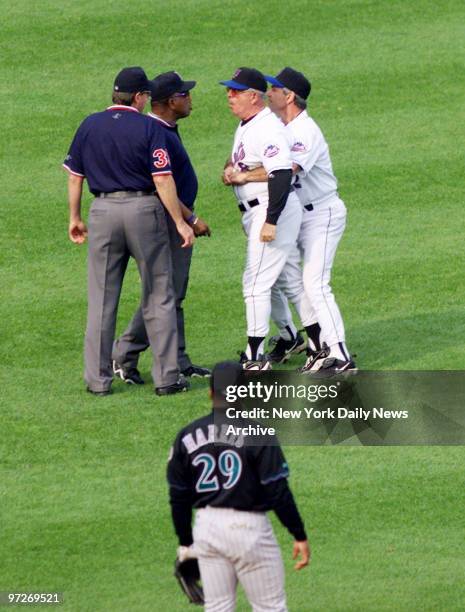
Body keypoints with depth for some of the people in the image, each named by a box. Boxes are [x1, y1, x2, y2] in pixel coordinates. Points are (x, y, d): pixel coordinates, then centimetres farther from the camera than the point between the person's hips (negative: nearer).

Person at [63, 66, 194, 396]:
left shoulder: (90, 125, 4)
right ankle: (167, 376, 3)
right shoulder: (149, 127, -8)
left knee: (101, 300, 7)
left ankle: (98, 379, 6)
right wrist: (180, 222, -7)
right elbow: (162, 179, -12)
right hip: (144, 208, -3)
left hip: (104, 210, 3)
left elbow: (75, 174, 8)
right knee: (159, 297, 5)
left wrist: (75, 217, 18)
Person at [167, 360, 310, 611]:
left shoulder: (187, 437, 2)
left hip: (206, 528, 4)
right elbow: (278, 492, -12)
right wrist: (299, 535, -5)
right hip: (248, 525, -4)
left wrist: (185, 543, 17)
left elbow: (178, 497, 7)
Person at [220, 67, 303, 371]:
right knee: (286, 280, 17)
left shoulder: (267, 129, -19)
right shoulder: (246, 126, 14)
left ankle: (255, 359, -6)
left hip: (274, 209, -11)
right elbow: (238, 157, 31)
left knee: (256, 282, -9)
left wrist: (271, 221, -28)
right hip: (255, 210, 11)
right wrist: (230, 168, 11)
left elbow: (282, 174, -27)